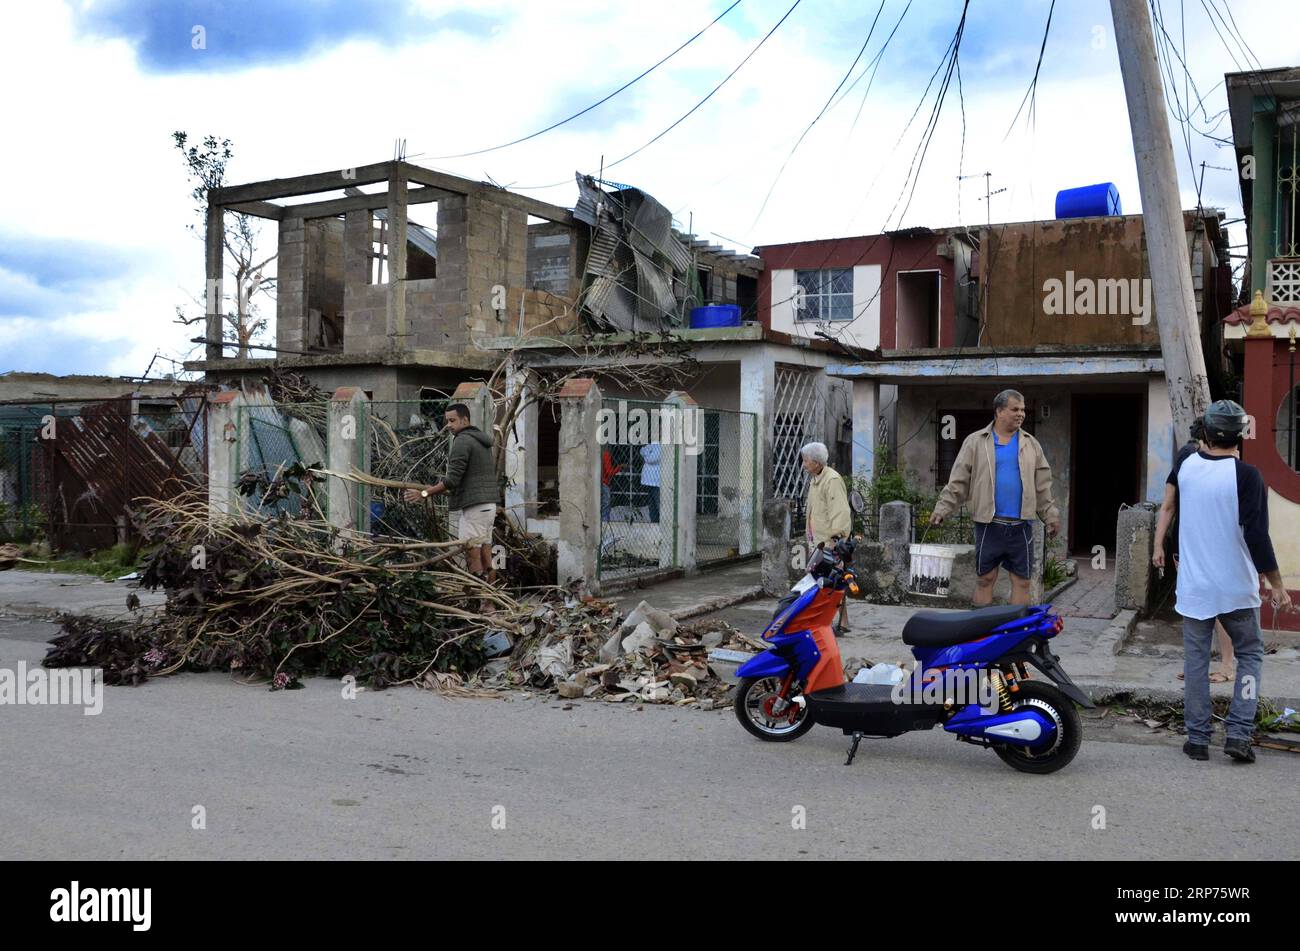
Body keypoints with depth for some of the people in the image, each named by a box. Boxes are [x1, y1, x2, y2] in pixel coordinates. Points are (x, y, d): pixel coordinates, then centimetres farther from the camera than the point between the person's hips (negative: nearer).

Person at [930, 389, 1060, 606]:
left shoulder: (1031, 444, 10)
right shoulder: (975, 442, 1)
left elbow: (1042, 486, 14)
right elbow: (959, 481, 0)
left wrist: (1050, 516, 12)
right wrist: (942, 509, -7)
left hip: (1021, 527, 3)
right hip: (988, 525, -2)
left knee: (1022, 581, 6)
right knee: (985, 579, 4)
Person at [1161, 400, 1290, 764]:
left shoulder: (1185, 465, -2)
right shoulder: (1246, 475, -15)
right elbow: (1257, 535, -16)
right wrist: (1277, 585, -9)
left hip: (1193, 587, 3)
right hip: (1237, 589, -3)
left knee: (1195, 661, 9)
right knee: (1250, 655, 13)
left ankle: (1197, 738, 11)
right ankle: (1239, 734, 4)